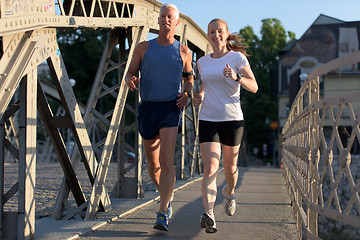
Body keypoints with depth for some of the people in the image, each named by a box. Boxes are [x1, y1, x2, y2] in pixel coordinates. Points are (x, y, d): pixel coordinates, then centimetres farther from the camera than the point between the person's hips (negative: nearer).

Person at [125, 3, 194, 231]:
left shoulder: (184, 52, 5)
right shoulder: (144, 47, 5)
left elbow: (189, 78, 18)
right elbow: (130, 73, 8)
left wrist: (187, 93, -3)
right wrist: (130, 81, -16)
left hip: (171, 109, -2)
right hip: (147, 108, 2)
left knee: (166, 159, -19)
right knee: (153, 165, 11)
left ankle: (163, 215, -17)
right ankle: (167, 197, 38)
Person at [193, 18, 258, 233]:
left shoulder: (238, 58, -3)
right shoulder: (202, 62, 9)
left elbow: (254, 87, -11)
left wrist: (236, 77, -30)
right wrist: (199, 97, 6)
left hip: (233, 120, -1)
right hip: (208, 121, 2)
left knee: (230, 167, 14)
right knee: (210, 169, -15)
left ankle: (230, 192, 47)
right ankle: (209, 215, -24)